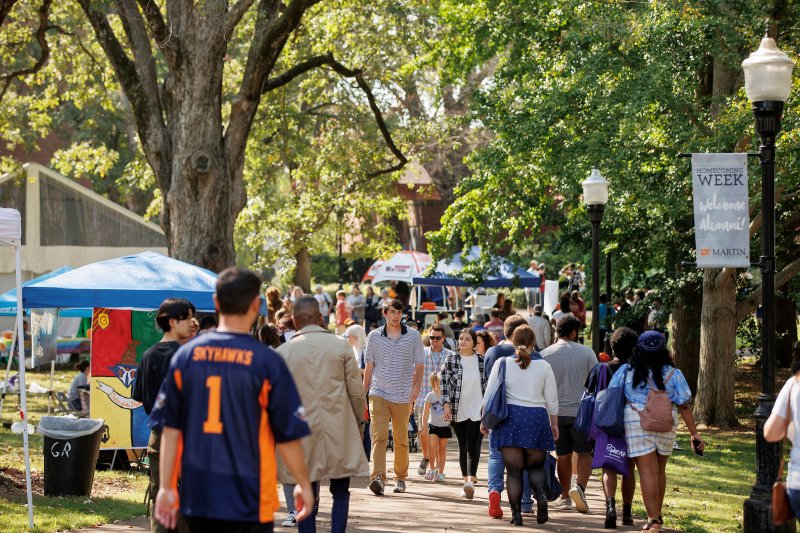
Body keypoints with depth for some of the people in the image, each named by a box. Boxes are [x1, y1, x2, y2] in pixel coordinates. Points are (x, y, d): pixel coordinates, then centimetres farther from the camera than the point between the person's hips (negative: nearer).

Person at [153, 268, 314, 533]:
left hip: (197, 496, 4)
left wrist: (167, 487, 9)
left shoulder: (185, 355, 1)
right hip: (248, 501, -4)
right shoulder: (267, 362, -10)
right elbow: (288, 434, -5)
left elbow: (170, 429, 3)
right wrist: (304, 484, 8)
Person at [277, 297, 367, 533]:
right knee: (340, 492, 10)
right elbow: (356, 391, 0)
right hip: (339, 432, 0)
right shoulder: (341, 346, -2)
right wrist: (359, 423, 14)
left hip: (302, 433, 0)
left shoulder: (283, 352, -2)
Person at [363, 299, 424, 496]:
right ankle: (378, 478, -24)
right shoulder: (374, 337, 6)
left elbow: (419, 365, 7)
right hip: (379, 394, -1)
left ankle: (401, 477, 23)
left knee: (401, 440, 9)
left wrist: (416, 386, -8)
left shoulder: (413, 336, 4)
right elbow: (369, 366, 12)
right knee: (379, 436, -14)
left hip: (402, 396, 1)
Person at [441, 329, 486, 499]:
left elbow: (489, 384, 10)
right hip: (458, 412, 2)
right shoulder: (451, 360, 3)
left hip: (477, 411, -2)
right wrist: (446, 405, -8)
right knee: (463, 447, 8)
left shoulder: (482, 361, 3)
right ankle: (467, 482, 14)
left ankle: (470, 481, -27)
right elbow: (445, 383, 1)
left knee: (473, 447, -14)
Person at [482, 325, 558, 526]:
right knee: (535, 465, 14)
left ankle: (516, 513, -1)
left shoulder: (502, 364, 1)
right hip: (537, 418, 1)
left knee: (514, 469, 3)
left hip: (510, 418, -1)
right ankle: (540, 496, -13)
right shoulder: (544, 366, 3)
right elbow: (552, 400, 7)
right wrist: (554, 424, 17)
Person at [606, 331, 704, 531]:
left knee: (647, 472, -1)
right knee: (659, 471, 17)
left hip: (636, 423, -2)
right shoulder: (673, 374, -2)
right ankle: (657, 515, 30)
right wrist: (695, 434, 1)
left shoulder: (626, 371, -2)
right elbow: (684, 406, -3)